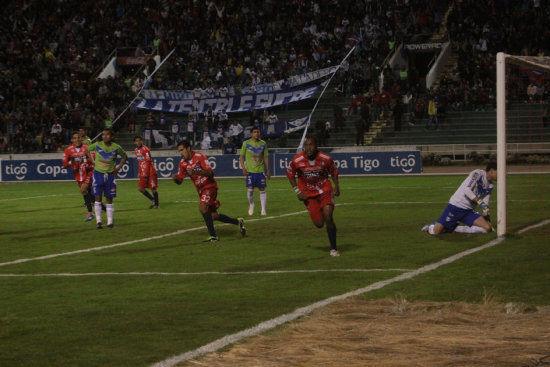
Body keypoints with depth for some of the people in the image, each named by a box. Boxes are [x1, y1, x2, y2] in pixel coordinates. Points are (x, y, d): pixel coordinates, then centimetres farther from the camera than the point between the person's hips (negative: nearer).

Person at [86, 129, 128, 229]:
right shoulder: (97, 145, -7)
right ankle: (98, 221, 1)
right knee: (98, 198, -4)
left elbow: (125, 157, 10)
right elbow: (88, 149, 13)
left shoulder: (116, 148, -7)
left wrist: (118, 168, 1)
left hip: (110, 175, 0)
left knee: (109, 199, 6)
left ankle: (110, 221, 12)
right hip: (98, 174, 0)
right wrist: (93, 161, 4)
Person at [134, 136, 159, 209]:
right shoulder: (136, 150, 11)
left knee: (153, 188, -2)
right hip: (143, 173, 7)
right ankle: (153, 200, 16)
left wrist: (146, 173, -20)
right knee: (140, 188, 0)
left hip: (150, 172, -7)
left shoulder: (145, 149, -13)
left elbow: (148, 162, -16)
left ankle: (156, 204, 8)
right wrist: (139, 172, 16)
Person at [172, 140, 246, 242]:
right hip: (200, 189, 7)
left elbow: (210, 173, -23)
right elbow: (180, 181, 8)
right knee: (213, 215, 8)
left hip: (209, 186, -7)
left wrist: (195, 172, -35)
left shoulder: (199, 157, -15)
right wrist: (175, 178, -16)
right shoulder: (183, 163, 4)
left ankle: (213, 236, -21)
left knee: (202, 208, -26)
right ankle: (238, 222, 26)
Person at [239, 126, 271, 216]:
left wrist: (268, 170, 10)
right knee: (250, 189, -9)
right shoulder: (246, 143, 0)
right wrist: (243, 168, -6)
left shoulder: (263, 144, 7)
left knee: (262, 189, -1)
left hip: (260, 170, 2)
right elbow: (242, 156, 5)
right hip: (250, 171, -2)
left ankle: (263, 209, 4)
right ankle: (251, 205, 17)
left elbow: (266, 157, 13)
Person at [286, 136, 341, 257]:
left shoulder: (325, 158, -14)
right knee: (319, 224, -5)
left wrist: (336, 186, -8)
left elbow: (334, 172, 5)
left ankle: (333, 248, -4)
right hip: (308, 193, 1)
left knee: (328, 217, -18)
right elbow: (290, 174, 2)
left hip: (325, 190, 0)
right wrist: (298, 192, -5)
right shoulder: (297, 160, -16)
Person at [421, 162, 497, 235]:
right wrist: (479, 202, -27)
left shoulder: (490, 186, 11)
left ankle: (455, 228, -2)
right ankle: (430, 227, 24)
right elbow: (466, 190, -23)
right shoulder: (477, 174, -12)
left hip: (468, 211, 7)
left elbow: (485, 204, 14)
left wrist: (486, 215, 0)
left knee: (488, 228, -13)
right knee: (436, 231, -15)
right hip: (456, 206, -7)